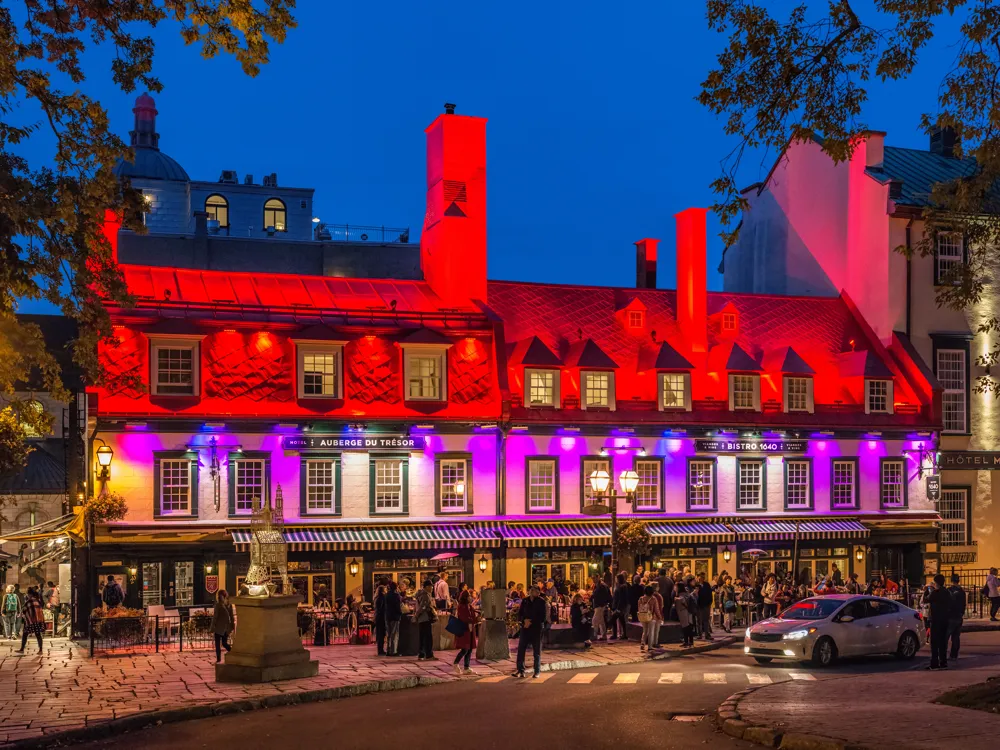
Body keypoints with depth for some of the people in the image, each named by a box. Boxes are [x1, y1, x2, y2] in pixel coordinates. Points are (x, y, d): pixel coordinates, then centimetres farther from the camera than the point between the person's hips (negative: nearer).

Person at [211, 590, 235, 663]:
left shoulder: (218, 605, -15)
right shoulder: (229, 605, 0)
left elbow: (215, 616, -13)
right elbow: (232, 616, 5)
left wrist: (213, 626, -6)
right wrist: (232, 625, 14)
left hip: (219, 627, -5)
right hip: (226, 627, 5)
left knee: (218, 644, 6)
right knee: (224, 643, 16)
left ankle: (218, 659, 7)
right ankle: (232, 650, -7)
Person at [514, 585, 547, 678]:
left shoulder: (541, 602, 0)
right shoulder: (524, 601, 10)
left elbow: (542, 618, -4)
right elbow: (519, 615, 9)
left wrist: (531, 622, -12)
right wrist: (524, 620, -11)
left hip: (536, 629, -3)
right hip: (525, 629, 3)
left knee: (537, 652, 3)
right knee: (520, 650, -4)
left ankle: (537, 672, 10)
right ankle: (520, 670, 2)